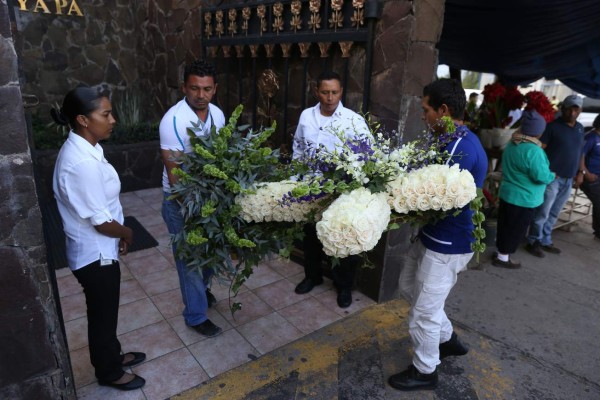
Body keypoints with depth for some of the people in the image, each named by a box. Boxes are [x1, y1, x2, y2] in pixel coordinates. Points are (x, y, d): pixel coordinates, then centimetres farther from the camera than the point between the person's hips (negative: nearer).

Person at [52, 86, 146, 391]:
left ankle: (112, 356, 48)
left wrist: (118, 235, 9)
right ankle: (109, 372, 36)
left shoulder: (81, 149, 2)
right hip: (95, 254, -9)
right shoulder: (82, 162, -30)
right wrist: (127, 234, -7)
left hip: (98, 249, 9)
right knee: (102, 314, 13)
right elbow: (101, 222, -25)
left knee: (106, 310, 26)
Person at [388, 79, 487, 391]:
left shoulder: (462, 149, -27)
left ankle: (425, 371, 29)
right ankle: (448, 338, 41)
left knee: (424, 310, 5)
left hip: (447, 244, -10)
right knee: (408, 285, 24)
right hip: (432, 235, 10)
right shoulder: (452, 140, 6)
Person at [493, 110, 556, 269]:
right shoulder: (533, 150, -25)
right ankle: (503, 257, 15)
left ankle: (500, 251, 31)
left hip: (507, 193, 8)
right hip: (524, 199, -8)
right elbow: (541, 176, -25)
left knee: (505, 225, 18)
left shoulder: (511, 144, 3)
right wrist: (552, 175, -4)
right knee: (516, 229, 6)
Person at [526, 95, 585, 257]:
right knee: (542, 212, -2)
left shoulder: (580, 128, 13)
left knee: (553, 214, 13)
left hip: (568, 180, 6)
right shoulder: (553, 126, -7)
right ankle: (534, 242, 10)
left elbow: (579, 152, 21)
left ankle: (545, 241, 23)